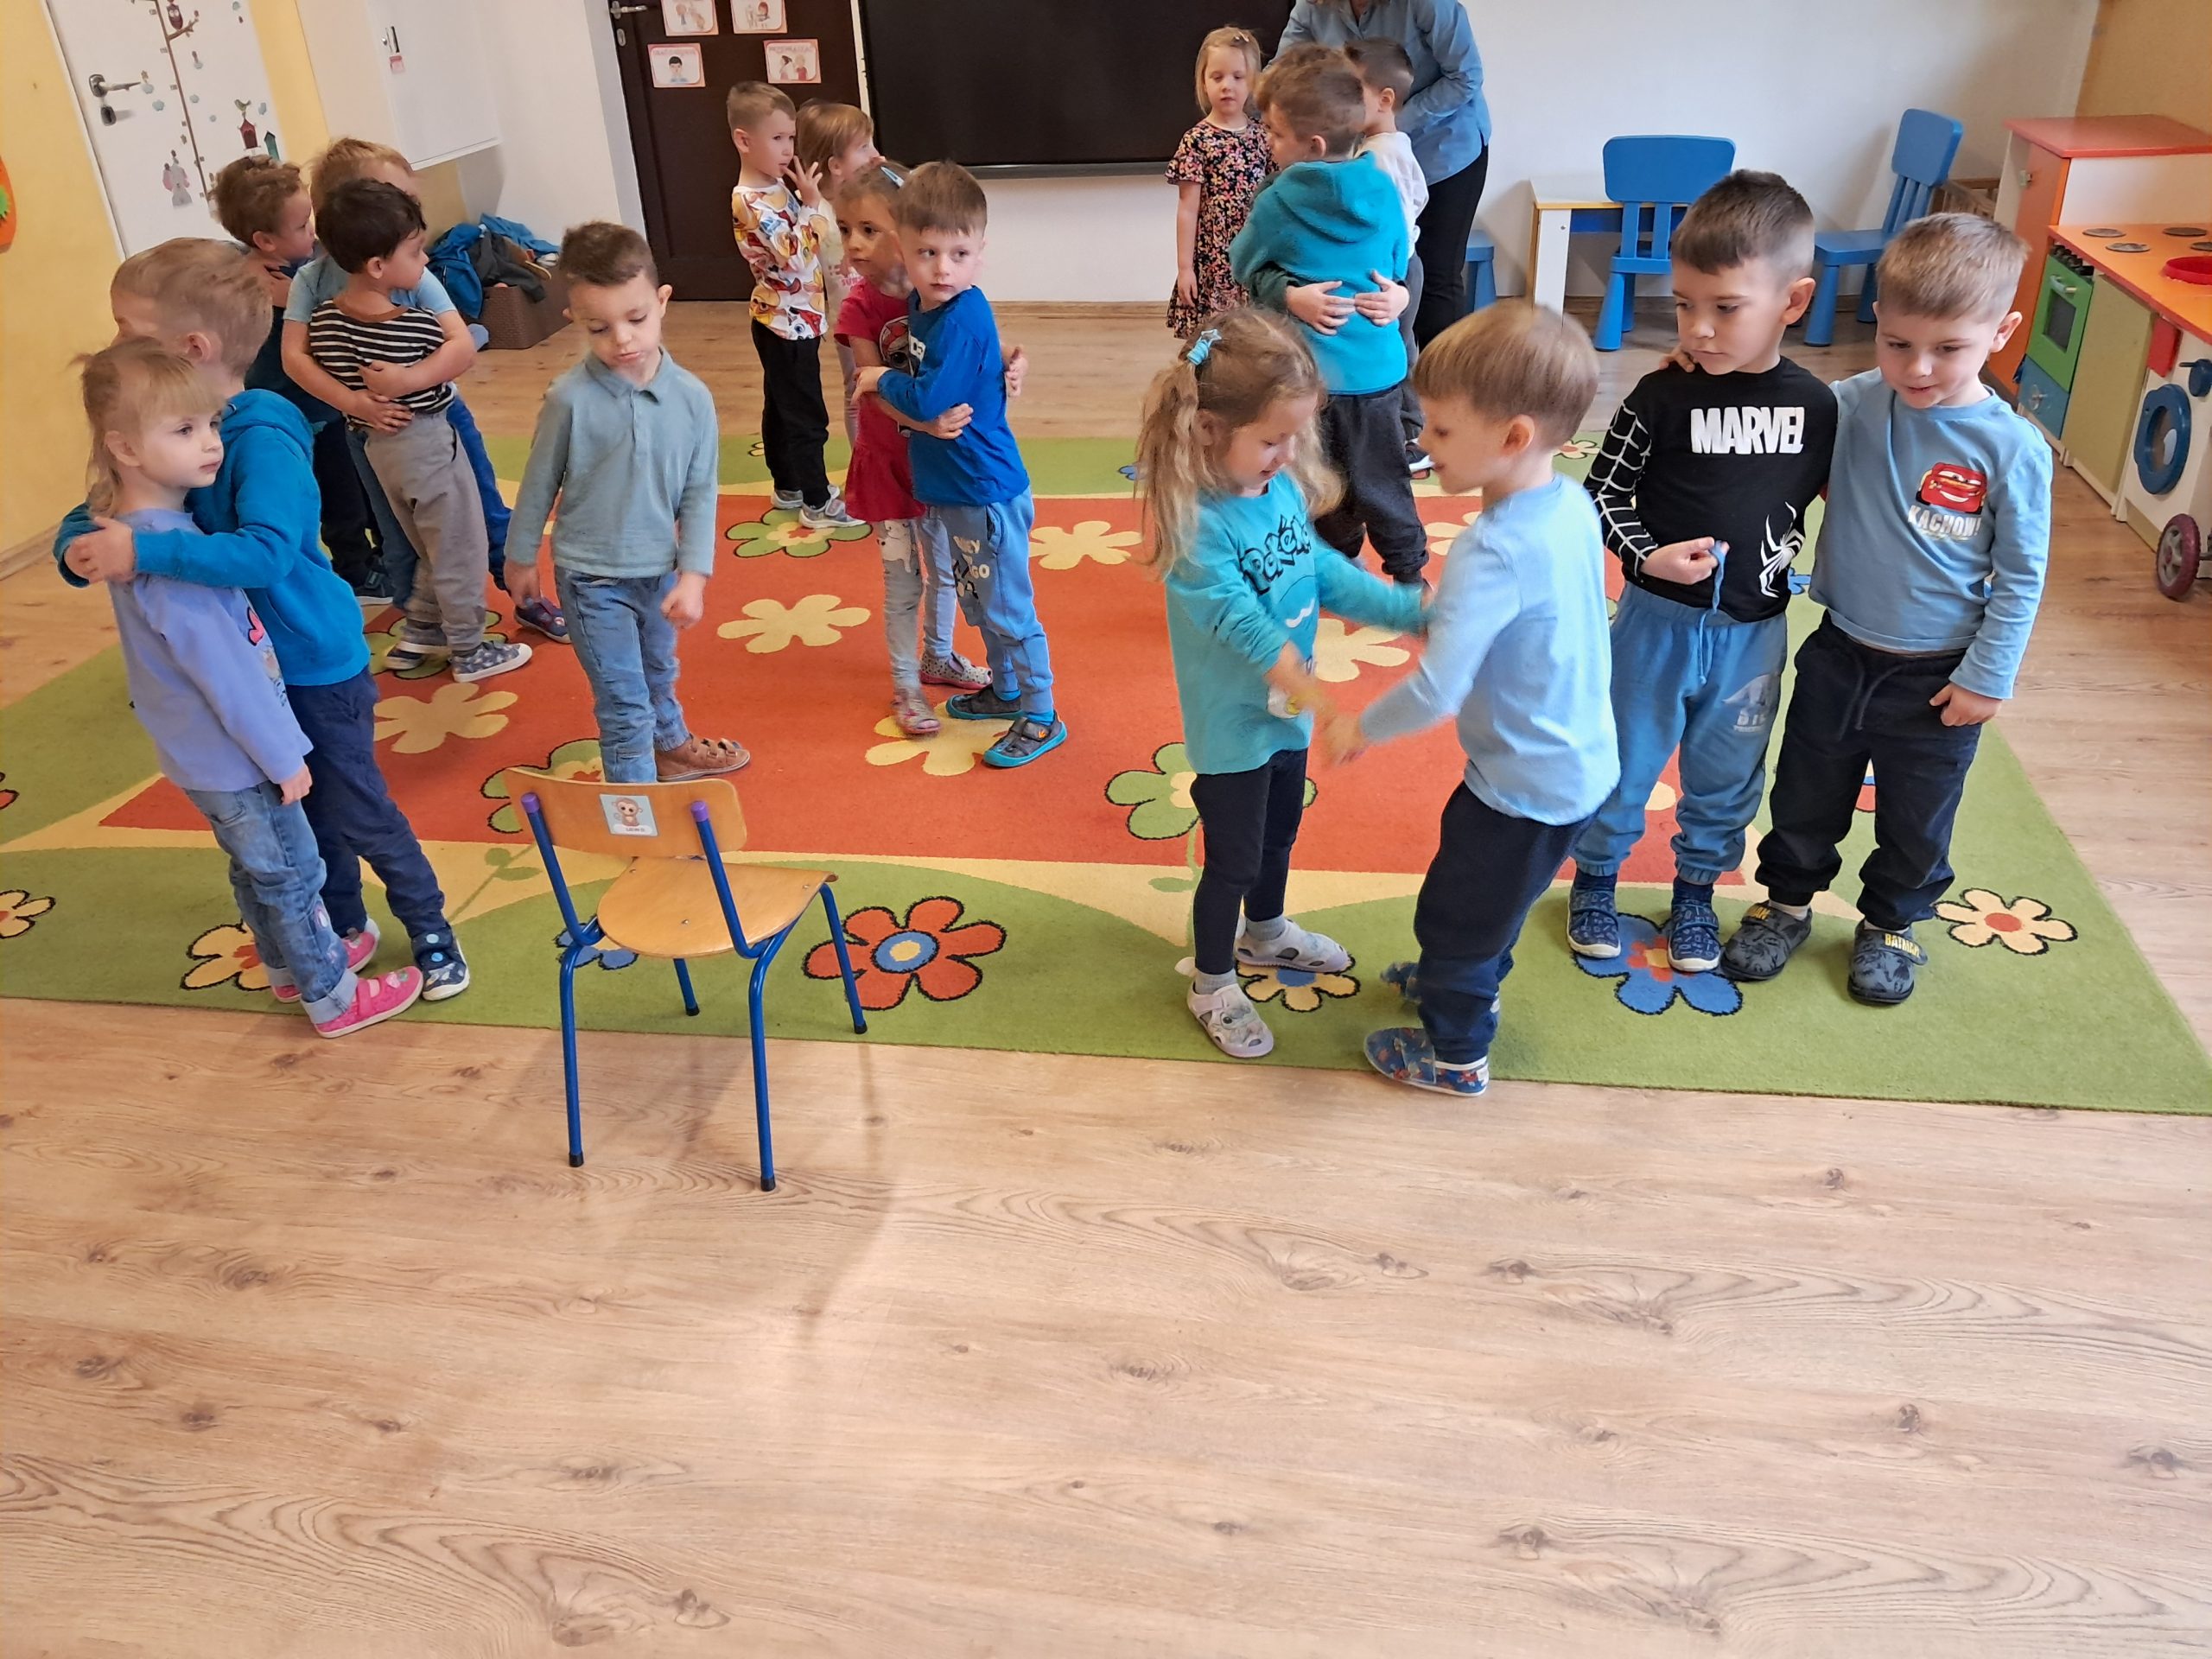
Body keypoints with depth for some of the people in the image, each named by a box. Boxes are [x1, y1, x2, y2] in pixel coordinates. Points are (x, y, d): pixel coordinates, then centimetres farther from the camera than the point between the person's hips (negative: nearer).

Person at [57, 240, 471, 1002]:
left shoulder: (262, 441, -26)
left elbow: (266, 553, -39)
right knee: (303, 811, 21)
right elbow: (91, 518, 0)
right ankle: (345, 925, 40)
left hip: (317, 664, -7)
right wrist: (81, 549, -22)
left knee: (359, 814, 6)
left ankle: (433, 936, 25)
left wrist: (144, 552, -42)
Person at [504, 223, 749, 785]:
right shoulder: (570, 398, -19)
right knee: (625, 705, 0)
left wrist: (693, 575, -11)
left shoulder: (692, 397, -12)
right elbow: (540, 483, -5)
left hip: (661, 570, 4)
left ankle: (671, 747, 54)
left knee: (659, 673, 29)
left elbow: (700, 493, -6)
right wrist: (521, 556, 6)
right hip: (592, 578, -4)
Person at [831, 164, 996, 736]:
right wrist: (926, 421, -42)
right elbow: (878, 392, -24)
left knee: (943, 567, 18)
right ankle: (906, 685, 22)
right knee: (903, 580, 6)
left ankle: (938, 657, 40)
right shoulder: (860, 308, -16)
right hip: (889, 460, -3)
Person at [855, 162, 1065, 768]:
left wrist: (882, 379, -11)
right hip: (950, 487, 9)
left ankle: (1041, 717, 16)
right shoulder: (921, 303, 2)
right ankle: (1005, 689, 41)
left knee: (1008, 607, 3)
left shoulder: (963, 319, -24)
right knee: (976, 599, 23)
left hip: (986, 491, -9)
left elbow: (928, 401, -27)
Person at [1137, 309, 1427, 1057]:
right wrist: (1301, 683, -44)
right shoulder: (1195, 523, -29)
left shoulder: (1283, 487, -6)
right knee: (1233, 859, 8)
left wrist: (1412, 610, -4)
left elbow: (1321, 570, 2)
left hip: (1287, 710, 8)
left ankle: (1265, 932, 54)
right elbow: (1239, 619, -34)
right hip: (1231, 723, -8)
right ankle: (1212, 986, 31)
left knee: (1280, 833, 27)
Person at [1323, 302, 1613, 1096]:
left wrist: (1362, 727, -17)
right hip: (1579, 758, 9)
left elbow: (1436, 689, -34)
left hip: (1528, 785, -8)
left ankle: (1455, 1052, 36)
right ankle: (1469, 983, 55)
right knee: (1486, 893, 31)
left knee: (1455, 910, 14)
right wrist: (1430, 611, 7)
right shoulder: (1571, 503, -5)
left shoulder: (1493, 553, -32)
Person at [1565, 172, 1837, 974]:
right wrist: (1648, 555, -20)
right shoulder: (1661, 396, -14)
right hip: (1659, 618, -2)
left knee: (1726, 774, 17)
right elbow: (1603, 492, -8)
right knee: (1622, 760, 13)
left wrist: (1788, 555, 0)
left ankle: (1696, 888, 38)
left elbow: (1823, 492, 9)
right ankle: (1595, 877, 34)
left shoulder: (1814, 404, -6)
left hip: (1756, 628, 2)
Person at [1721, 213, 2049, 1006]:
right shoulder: (1852, 406, -12)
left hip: (1938, 680, -2)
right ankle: (1787, 902, 41)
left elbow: (2020, 576, -9)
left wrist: (1987, 677, -8)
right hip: (1838, 658, 2)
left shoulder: (2012, 449, -17)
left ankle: (1892, 924, 41)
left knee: (1916, 820, 18)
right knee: (1805, 798, 19)